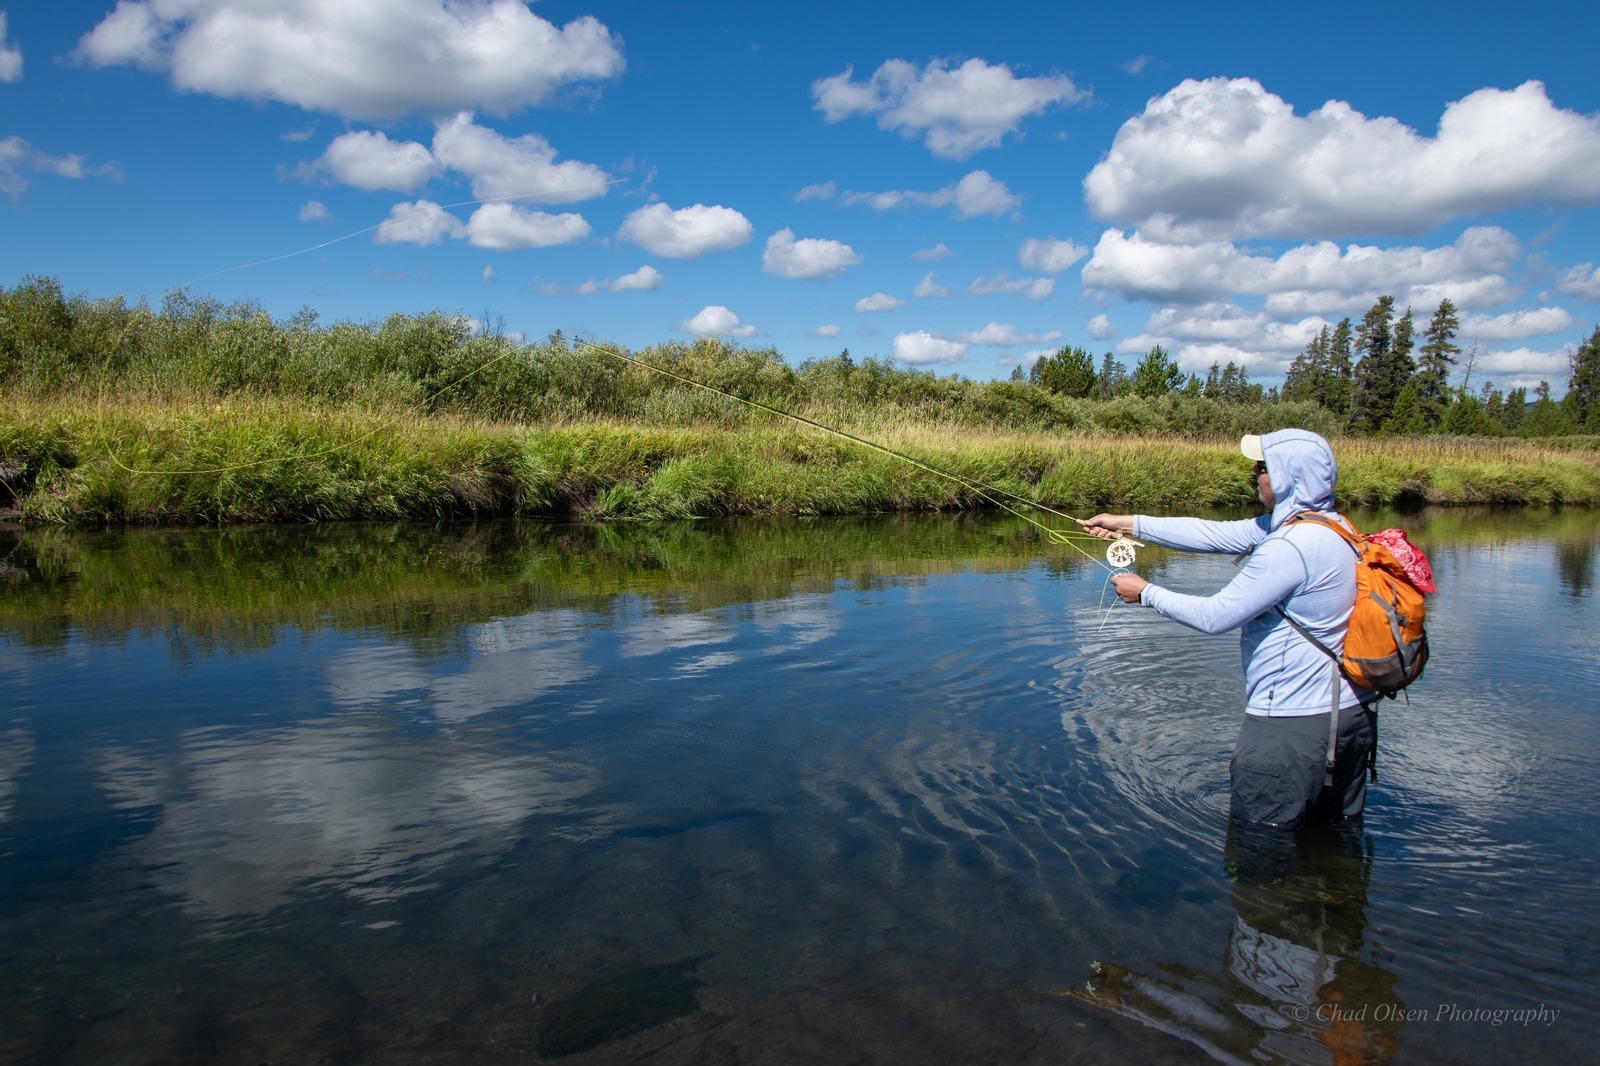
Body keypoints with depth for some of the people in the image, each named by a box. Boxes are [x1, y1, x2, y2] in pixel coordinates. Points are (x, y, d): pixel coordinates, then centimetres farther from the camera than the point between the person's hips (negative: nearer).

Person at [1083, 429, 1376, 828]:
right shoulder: (1326, 525, 7)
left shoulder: (1291, 547, -24)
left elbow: (1216, 616, -19)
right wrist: (1130, 524, 7)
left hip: (1294, 721, -10)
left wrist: (1145, 593, -5)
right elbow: (1218, 534, 8)